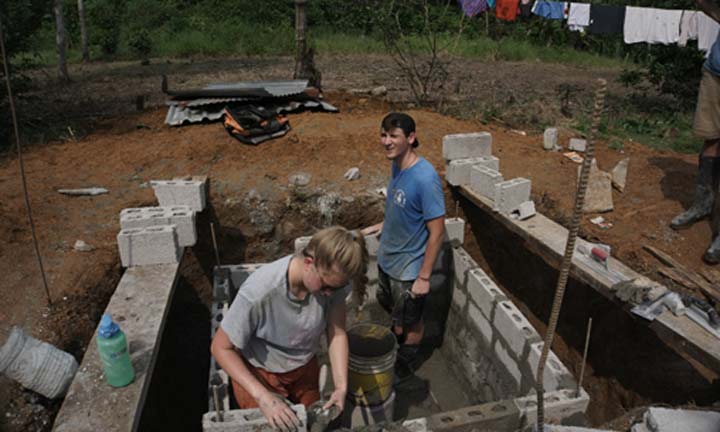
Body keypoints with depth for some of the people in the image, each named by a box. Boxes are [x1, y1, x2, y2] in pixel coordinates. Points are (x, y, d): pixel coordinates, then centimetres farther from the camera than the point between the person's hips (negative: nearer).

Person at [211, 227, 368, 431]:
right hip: (259, 374, -4)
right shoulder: (260, 291, -38)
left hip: (305, 368, 4)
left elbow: (337, 334, -14)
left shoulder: (332, 278, -26)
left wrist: (341, 386, -24)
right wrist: (262, 396, -31)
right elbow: (221, 348, -26)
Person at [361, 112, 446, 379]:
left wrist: (424, 277, -21)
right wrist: (382, 226, 10)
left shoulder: (425, 178, -30)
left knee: (409, 323, 17)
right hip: (387, 258, 8)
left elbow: (437, 231, -25)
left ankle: (406, 365, 42)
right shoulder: (397, 165, -4)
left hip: (409, 267, -8)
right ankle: (397, 339, 57)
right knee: (390, 306, 29)